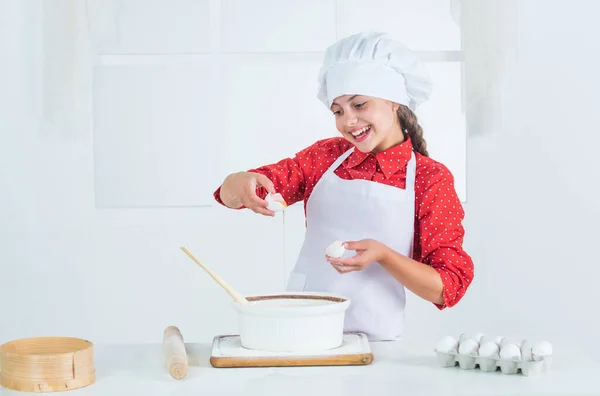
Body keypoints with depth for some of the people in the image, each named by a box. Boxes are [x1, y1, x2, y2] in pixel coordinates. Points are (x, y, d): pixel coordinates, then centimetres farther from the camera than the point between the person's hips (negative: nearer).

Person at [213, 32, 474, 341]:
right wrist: (242, 183, -18)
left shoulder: (431, 179, -1)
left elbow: (449, 288, -3)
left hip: (373, 344, -2)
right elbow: (229, 195, 4)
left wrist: (382, 255, -18)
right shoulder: (324, 156, 8)